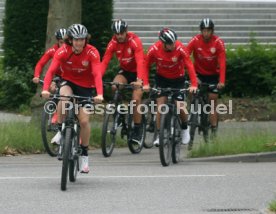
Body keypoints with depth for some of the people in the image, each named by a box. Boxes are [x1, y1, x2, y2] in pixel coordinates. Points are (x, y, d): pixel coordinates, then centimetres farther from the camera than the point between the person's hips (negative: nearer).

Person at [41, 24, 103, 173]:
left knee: (84, 120, -10)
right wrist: (45, 89, -46)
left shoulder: (92, 53, -22)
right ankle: (61, 130, -16)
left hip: (85, 86, 0)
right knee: (64, 96, -36)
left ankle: (84, 155, 8)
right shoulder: (63, 51, -20)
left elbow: (97, 74, -31)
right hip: (68, 82, 0)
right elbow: (51, 70, -30)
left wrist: (99, 94, -47)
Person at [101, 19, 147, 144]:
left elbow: (140, 62, -36)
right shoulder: (113, 43, -14)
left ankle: (137, 131, -4)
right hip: (124, 71, 3)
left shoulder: (135, 41, -26)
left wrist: (139, 80, -49)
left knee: (136, 99, -16)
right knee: (115, 86, -28)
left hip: (136, 72, -3)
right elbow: (104, 62, -19)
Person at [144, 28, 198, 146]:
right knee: (160, 106, -10)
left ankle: (185, 128, 22)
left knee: (180, 108, -8)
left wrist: (194, 84, -36)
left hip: (178, 79, -1)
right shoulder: (154, 49, -23)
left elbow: (189, 65, -28)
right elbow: (146, 66, -12)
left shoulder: (180, 48, -27)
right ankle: (159, 135, -1)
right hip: (162, 78, 1)